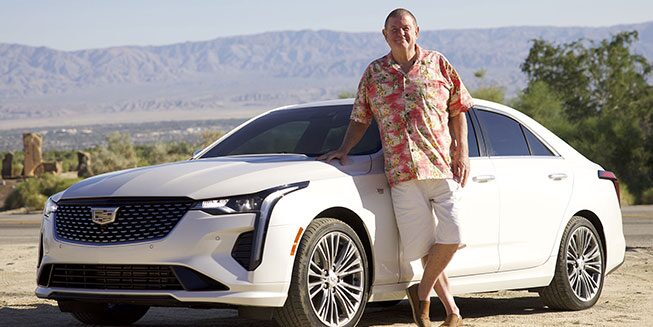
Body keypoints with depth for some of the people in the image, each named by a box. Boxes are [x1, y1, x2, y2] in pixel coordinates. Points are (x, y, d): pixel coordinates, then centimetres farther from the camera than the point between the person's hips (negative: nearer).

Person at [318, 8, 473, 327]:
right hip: (402, 173, 1)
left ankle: (422, 292, 7)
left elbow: (458, 111, 11)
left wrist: (462, 152, 2)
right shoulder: (374, 73, 13)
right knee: (421, 244, -2)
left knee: (451, 235, -14)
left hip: (442, 165, -1)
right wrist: (344, 149, 7)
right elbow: (360, 118, 19)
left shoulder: (438, 64, 9)